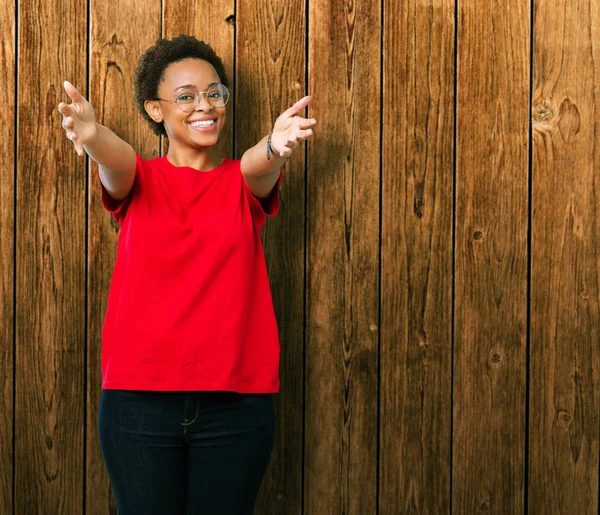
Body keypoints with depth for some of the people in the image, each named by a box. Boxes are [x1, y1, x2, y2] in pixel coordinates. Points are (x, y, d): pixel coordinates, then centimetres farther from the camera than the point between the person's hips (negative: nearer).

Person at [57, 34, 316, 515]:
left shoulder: (243, 181, 7)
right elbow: (115, 157, -18)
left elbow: (257, 164, -17)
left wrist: (275, 145, -42)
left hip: (236, 402, 1)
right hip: (139, 398, 0)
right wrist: (90, 133, -43)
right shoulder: (138, 179, 6)